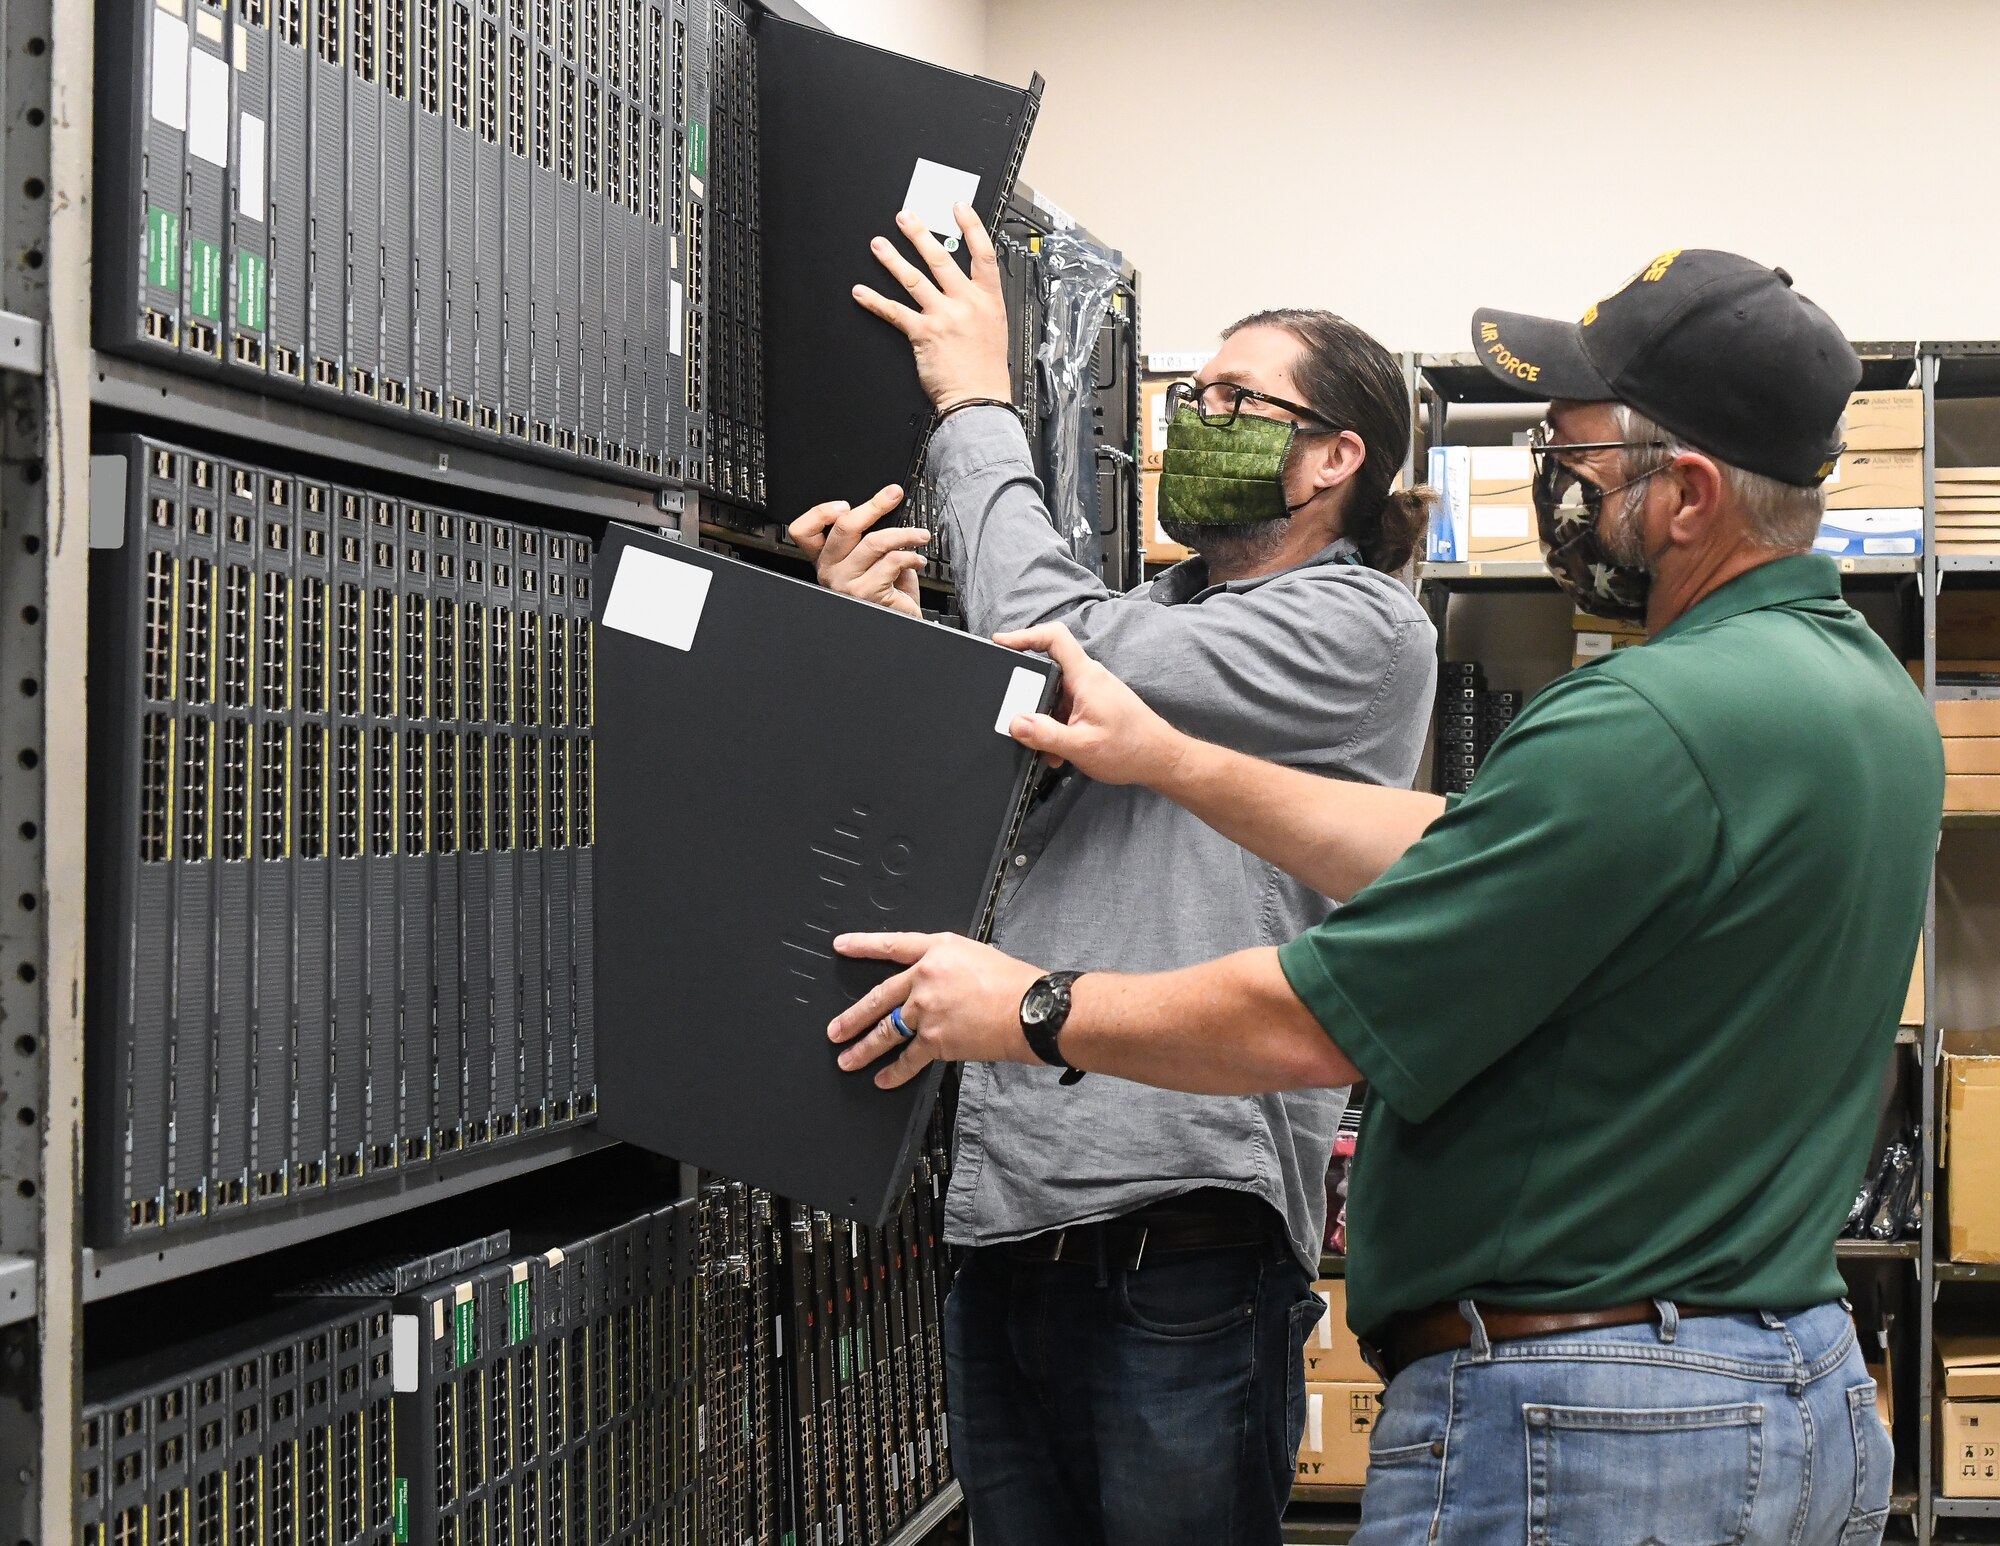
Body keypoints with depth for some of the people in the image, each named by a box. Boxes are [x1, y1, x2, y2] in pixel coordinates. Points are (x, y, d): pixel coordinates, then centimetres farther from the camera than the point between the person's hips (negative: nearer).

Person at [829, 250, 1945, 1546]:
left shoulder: (1648, 728, -24)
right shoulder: (1865, 688, 8)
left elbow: (1308, 1026, -18)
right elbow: (1458, 860, 14)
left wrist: (1028, 1012, -4)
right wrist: (1169, 759, 13)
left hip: (1573, 1435, -10)